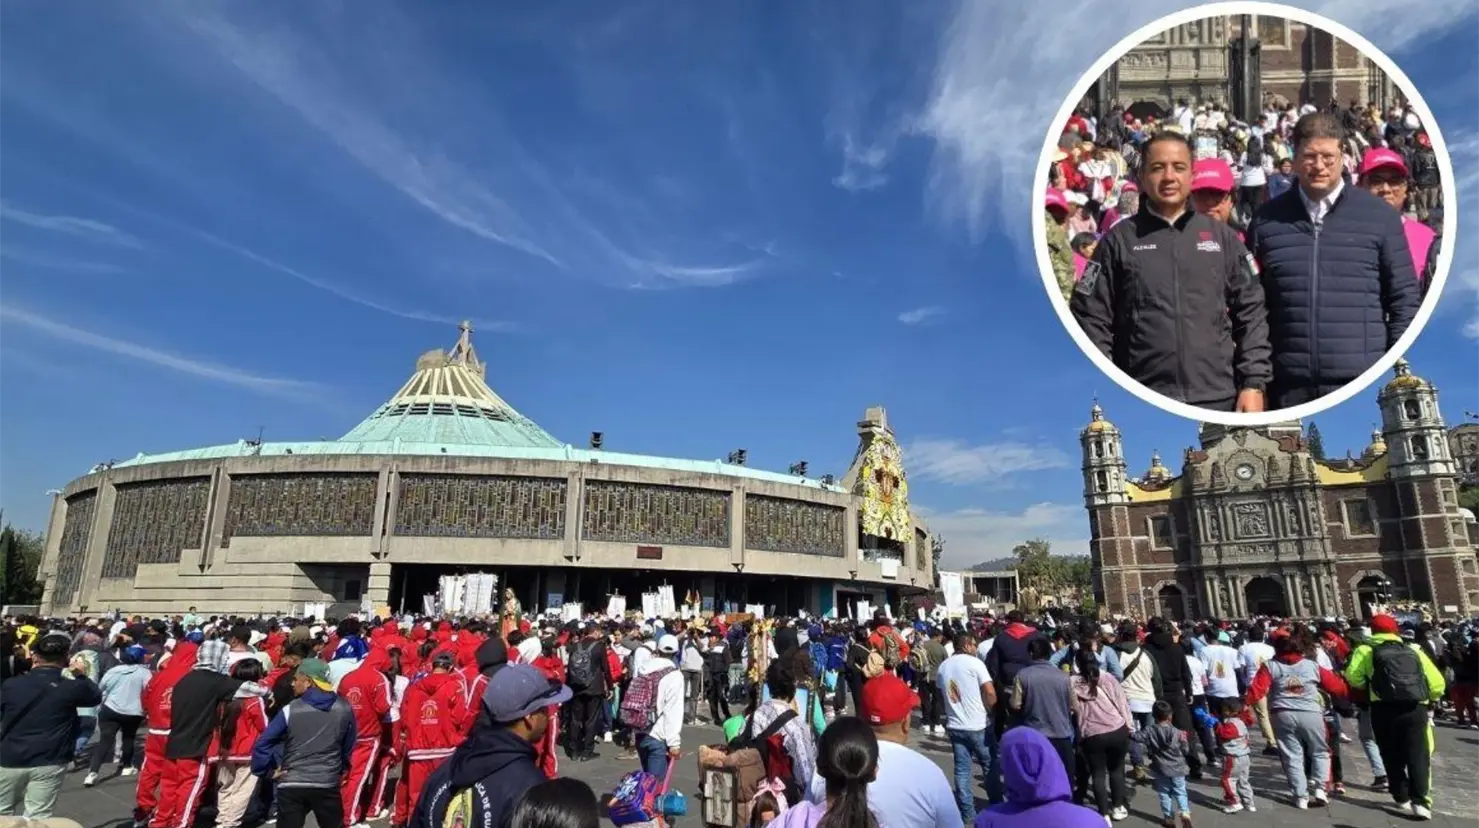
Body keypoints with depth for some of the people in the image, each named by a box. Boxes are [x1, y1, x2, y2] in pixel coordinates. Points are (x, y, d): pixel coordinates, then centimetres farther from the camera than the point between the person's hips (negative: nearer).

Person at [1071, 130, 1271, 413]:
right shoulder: (1118, 240, 3)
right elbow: (1091, 319, 0)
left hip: (1217, 398, 2)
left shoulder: (1222, 237, 9)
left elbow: (1251, 312, 9)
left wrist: (1254, 382, 1)